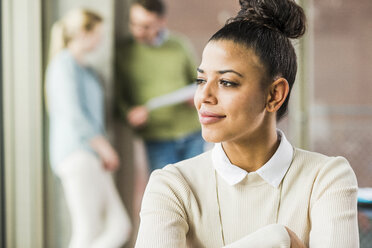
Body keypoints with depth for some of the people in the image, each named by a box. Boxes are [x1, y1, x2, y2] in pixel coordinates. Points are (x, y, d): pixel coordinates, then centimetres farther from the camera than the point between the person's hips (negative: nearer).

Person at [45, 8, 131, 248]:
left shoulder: (84, 69, 22)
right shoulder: (65, 64, -7)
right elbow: (73, 115, -15)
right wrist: (105, 148, -9)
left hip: (91, 157, 10)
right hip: (77, 153, -10)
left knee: (120, 228, 2)